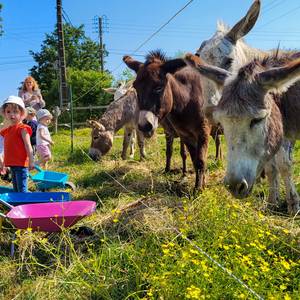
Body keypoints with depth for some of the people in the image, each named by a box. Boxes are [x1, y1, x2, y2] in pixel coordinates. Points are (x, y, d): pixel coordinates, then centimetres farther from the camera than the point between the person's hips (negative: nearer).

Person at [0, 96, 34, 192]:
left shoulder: (22, 128, -8)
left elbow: (28, 146, -13)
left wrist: (31, 161, -17)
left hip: (21, 164, -8)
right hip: (12, 164, 8)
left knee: (22, 189, -6)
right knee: (15, 189, 16)